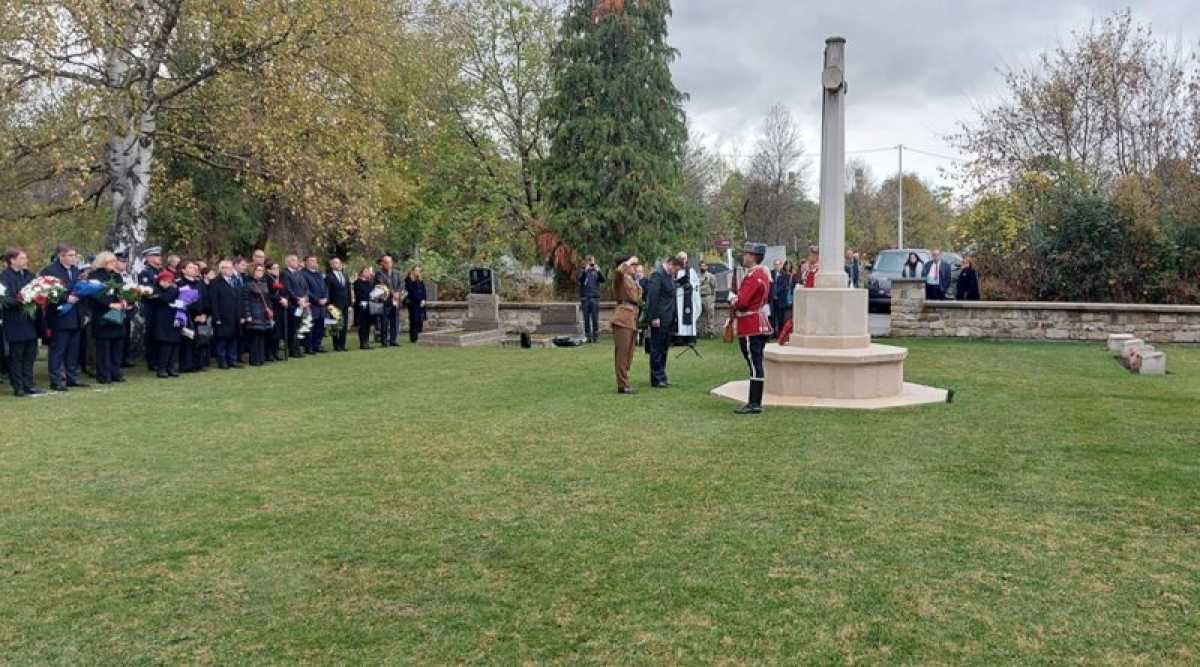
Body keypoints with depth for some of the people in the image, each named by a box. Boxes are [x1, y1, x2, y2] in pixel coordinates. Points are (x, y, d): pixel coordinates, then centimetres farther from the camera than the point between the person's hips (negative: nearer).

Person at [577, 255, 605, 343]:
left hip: (595, 297, 1)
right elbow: (580, 280, -11)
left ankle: (596, 336, 0)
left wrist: (598, 271, -19)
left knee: (595, 318, -3)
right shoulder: (583, 271, 7)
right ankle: (588, 336, 4)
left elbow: (603, 280, -4)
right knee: (586, 319, 1)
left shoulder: (597, 272, 11)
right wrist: (585, 271, -25)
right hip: (585, 298, 0)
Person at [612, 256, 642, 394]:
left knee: (629, 354, 12)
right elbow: (619, 270, -29)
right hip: (623, 318, -9)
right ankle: (622, 385, -3)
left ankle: (625, 383, 19)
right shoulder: (621, 278, -4)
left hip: (633, 319, 9)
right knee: (622, 353, -6)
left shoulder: (634, 282, 22)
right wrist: (629, 261, -15)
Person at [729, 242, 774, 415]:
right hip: (760, 324, 10)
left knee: (754, 364, -8)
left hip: (751, 328, -10)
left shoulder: (753, 276, -17)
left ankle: (754, 404, -6)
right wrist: (737, 302, 6)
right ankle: (755, 402, 20)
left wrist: (732, 301, -3)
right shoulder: (763, 273, 14)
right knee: (756, 363, 13)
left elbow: (741, 302, -23)